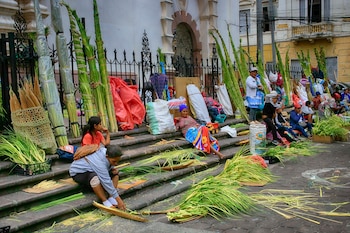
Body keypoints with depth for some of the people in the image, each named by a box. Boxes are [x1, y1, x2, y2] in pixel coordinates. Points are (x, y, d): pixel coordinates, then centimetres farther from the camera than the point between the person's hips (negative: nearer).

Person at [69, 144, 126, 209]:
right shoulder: (100, 163, -37)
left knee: (115, 173, -3)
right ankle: (106, 202, -26)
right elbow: (106, 182, -37)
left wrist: (112, 169, -14)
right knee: (95, 178, -40)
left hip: (92, 171, 9)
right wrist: (118, 199, -35)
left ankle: (111, 198, -13)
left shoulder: (106, 152, -14)